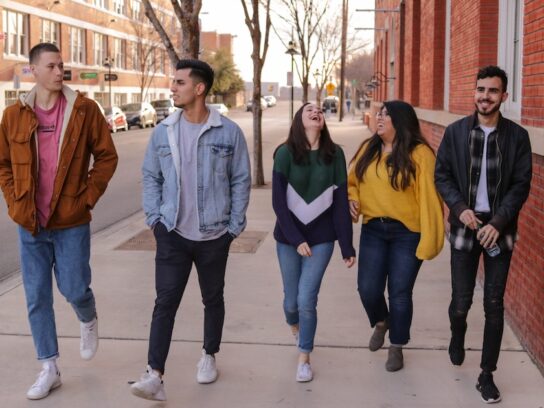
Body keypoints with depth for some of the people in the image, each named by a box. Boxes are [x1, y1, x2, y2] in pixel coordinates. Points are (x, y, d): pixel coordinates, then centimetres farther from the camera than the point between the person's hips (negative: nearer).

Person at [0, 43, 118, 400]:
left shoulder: (85, 109, -5)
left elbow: (107, 156, -1)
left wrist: (88, 197, -8)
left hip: (71, 222, -2)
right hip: (30, 224, 2)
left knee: (75, 290, 2)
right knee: (37, 298, 7)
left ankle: (89, 321, 39)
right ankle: (50, 369, 21)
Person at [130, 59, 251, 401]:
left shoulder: (229, 132, -7)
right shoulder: (163, 132, 0)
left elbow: (241, 181, -1)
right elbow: (151, 177, 8)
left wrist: (235, 225, -3)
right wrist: (154, 218, 0)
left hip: (214, 235, -1)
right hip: (172, 233, 1)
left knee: (213, 299, 15)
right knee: (165, 301, -6)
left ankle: (209, 356, 35)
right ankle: (155, 375, -9)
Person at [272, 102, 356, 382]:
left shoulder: (334, 154, -4)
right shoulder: (285, 153, -9)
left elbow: (341, 202, -3)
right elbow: (278, 202, -10)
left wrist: (347, 246, -4)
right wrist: (296, 239, -15)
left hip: (322, 238, 0)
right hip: (288, 237, 0)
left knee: (307, 299, -7)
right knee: (291, 299, 11)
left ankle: (304, 359, 14)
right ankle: (295, 328, 47)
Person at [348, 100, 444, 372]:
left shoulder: (419, 153, -12)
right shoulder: (368, 149, 5)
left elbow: (429, 197, -14)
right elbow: (352, 181, 18)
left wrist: (429, 238, -17)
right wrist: (352, 199, -3)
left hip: (407, 233, -4)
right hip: (373, 230, 4)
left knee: (400, 292, 4)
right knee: (368, 288, 3)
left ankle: (396, 347, 25)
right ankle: (381, 322, 37)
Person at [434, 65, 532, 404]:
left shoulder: (517, 136, -2)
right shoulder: (455, 132, 1)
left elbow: (521, 185, -3)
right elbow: (442, 175, 3)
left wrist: (498, 223, -14)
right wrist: (460, 208, -13)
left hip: (499, 229, 0)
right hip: (465, 225, 1)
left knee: (494, 305, 2)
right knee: (461, 300, 4)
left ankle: (487, 375, 14)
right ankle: (457, 337, 39)